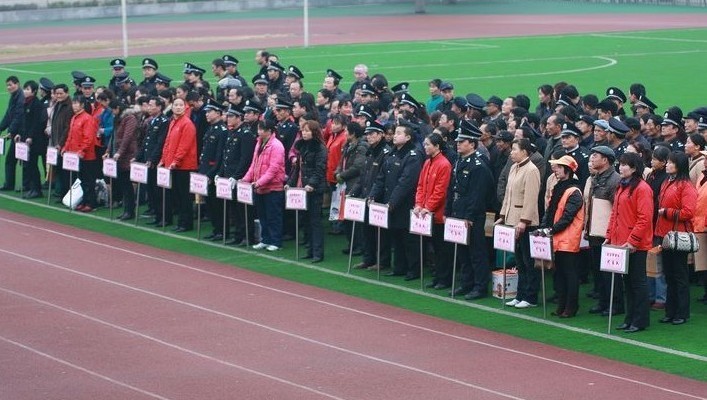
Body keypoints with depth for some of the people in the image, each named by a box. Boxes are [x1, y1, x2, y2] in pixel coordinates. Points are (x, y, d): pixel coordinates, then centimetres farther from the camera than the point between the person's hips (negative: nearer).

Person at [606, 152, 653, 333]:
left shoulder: (642, 189, -13)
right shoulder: (622, 187, 14)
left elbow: (645, 218, -18)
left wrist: (632, 240, -20)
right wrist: (610, 236, 12)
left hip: (636, 246, -9)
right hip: (620, 242, 9)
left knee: (637, 281, -2)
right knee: (627, 282, 13)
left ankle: (640, 320, 4)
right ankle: (630, 318, 20)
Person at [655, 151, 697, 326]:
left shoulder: (686, 187, -11)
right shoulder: (666, 184, 14)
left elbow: (687, 213, -19)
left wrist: (666, 212, -13)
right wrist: (659, 233, 12)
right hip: (664, 235, 8)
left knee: (679, 275, -1)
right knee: (669, 275, 12)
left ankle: (682, 313, 5)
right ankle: (670, 312, 18)